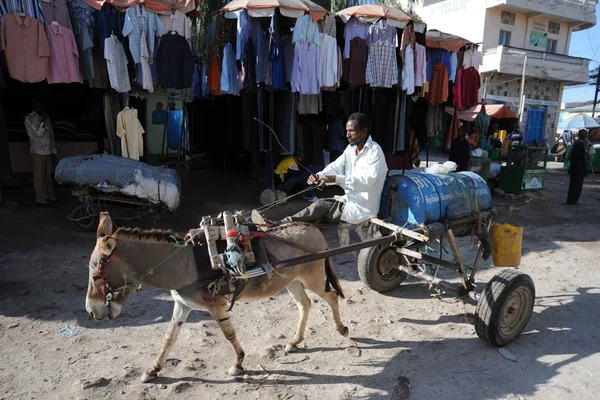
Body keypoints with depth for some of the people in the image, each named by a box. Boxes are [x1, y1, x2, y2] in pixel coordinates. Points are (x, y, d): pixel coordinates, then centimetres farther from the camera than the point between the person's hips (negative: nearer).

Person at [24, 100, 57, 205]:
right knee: (39, 175, -2)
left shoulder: (46, 118, 13)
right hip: (38, 151, -5)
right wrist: (43, 120, -11)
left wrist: (53, 151, 11)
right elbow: (39, 133, -14)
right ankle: (41, 197, 4)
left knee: (48, 175, 9)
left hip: (48, 151, 5)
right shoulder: (29, 118, -4)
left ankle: (50, 196, 15)